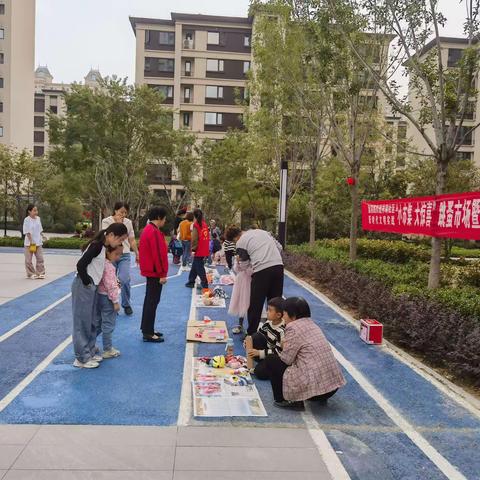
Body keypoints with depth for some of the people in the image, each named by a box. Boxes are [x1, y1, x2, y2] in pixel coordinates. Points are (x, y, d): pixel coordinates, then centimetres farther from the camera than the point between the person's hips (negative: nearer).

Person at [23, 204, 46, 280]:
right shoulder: (27, 220, -12)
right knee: (29, 259, 4)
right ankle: (31, 274, 14)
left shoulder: (38, 218, 5)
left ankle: (40, 273, 11)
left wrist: (41, 239, 6)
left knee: (40, 258, 4)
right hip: (29, 243, -5)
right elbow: (27, 232, -13)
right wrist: (31, 242, -17)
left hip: (38, 242, 5)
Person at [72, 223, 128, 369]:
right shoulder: (97, 245, -19)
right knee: (82, 321, 0)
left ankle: (90, 352, 26)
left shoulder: (102, 246, 10)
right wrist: (86, 282, -12)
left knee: (91, 322, 15)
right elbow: (80, 265, -23)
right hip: (84, 287, -9)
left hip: (91, 287, 9)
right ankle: (82, 358, 8)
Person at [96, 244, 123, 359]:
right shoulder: (109, 267, -23)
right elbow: (111, 286, -23)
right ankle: (108, 350, 12)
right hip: (107, 298, -9)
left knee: (97, 322, 21)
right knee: (108, 325, 2)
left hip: (99, 296, 10)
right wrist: (115, 301, -18)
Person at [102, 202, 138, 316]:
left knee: (124, 280, -14)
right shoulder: (106, 221, -2)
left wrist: (137, 254, 11)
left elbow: (132, 240, 12)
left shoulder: (128, 222, 6)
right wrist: (117, 223, -14)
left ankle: (126, 305, 8)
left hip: (125, 255, 1)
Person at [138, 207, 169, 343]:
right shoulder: (154, 232, -19)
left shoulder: (148, 229, 13)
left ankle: (147, 329, 24)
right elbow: (158, 254, -22)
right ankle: (148, 333, 0)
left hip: (150, 270, 10)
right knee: (153, 301, -5)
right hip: (155, 272, -10)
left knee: (149, 300, 16)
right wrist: (162, 274, -18)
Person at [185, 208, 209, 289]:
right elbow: (207, 237, 11)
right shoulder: (205, 224, 8)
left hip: (199, 251, -7)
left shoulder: (196, 225, -12)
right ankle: (191, 282, 29)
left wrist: (193, 249, -6)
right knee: (194, 267, 20)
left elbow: (194, 239, -13)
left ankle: (205, 285, 1)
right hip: (205, 251, 7)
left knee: (199, 269, 0)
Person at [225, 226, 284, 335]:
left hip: (261, 270, -5)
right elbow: (279, 247, 20)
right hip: (278, 265, 5)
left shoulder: (240, 242, 5)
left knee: (255, 305, 8)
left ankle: (251, 334, 16)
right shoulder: (261, 231, 21)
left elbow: (245, 261, 5)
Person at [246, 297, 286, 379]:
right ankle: (262, 361, -1)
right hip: (268, 350, 7)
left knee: (260, 372, -24)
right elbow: (259, 334, 6)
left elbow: (279, 351, -27)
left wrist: (259, 353, -28)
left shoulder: (282, 331, -28)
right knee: (255, 337, -13)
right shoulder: (268, 323, -7)